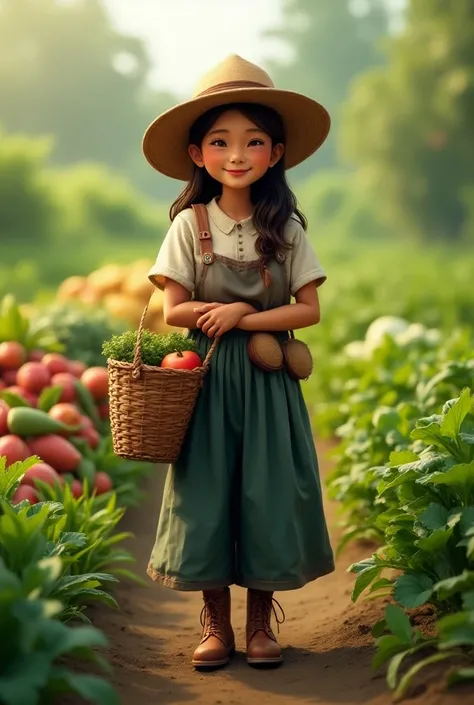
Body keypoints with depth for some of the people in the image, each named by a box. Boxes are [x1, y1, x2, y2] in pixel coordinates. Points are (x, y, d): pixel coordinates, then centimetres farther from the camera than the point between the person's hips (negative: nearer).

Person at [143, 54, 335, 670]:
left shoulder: (286, 226, -1)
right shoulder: (189, 224, -3)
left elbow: (309, 310, -4)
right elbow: (173, 311, -5)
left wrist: (239, 318, -13)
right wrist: (235, 307, -14)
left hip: (268, 383, 1)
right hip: (208, 377, -1)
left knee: (266, 495, 4)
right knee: (208, 496, 2)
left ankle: (261, 620, 17)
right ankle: (216, 623, 15)